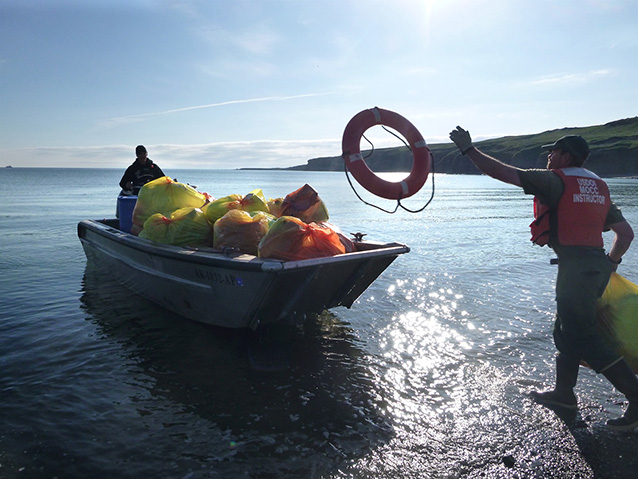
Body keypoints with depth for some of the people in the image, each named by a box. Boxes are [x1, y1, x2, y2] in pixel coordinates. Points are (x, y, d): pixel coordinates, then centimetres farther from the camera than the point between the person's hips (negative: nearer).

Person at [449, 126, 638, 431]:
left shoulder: (555, 180, -8)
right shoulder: (598, 186, 16)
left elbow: (501, 172, -11)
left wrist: (468, 148, -1)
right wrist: (611, 263, 28)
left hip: (575, 266, -9)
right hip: (598, 266, 9)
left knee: (582, 337, -4)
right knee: (565, 329, 18)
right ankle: (564, 393, 30)